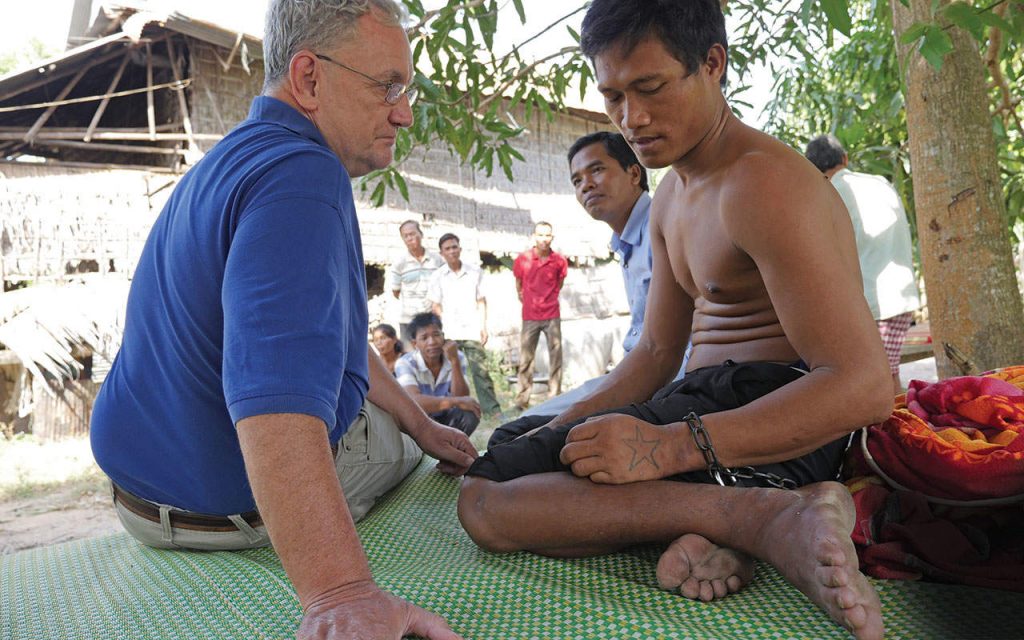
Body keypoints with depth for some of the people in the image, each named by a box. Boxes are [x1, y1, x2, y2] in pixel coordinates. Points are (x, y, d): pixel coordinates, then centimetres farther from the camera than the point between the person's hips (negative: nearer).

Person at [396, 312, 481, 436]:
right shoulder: (405, 363, -21)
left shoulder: (457, 357, -11)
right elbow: (414, 401, -38)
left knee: (470, 413, -28)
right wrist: (455, 401, -41)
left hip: (445, 419, 3)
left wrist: (454, 361, -32)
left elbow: (461, 397, -23)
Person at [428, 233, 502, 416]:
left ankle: (492, 408, 1)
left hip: (472, 330, 0)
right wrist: (441, 330, -4)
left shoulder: (474, 272, 5)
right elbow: (436, 306, 5)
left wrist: (484, 327, 1)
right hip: (449, 333, 0)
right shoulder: (438, 276, 4)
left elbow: (481, 301, 7)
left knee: (480, 370, -3)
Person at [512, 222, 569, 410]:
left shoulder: (559, 261, -3)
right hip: (530, 316, -1)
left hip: (552, 316, 1)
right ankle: (522, 398, 8)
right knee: (526, 358, 2)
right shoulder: (523, 259, -5)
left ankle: (554, 396, 12)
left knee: (556, 357, 3)